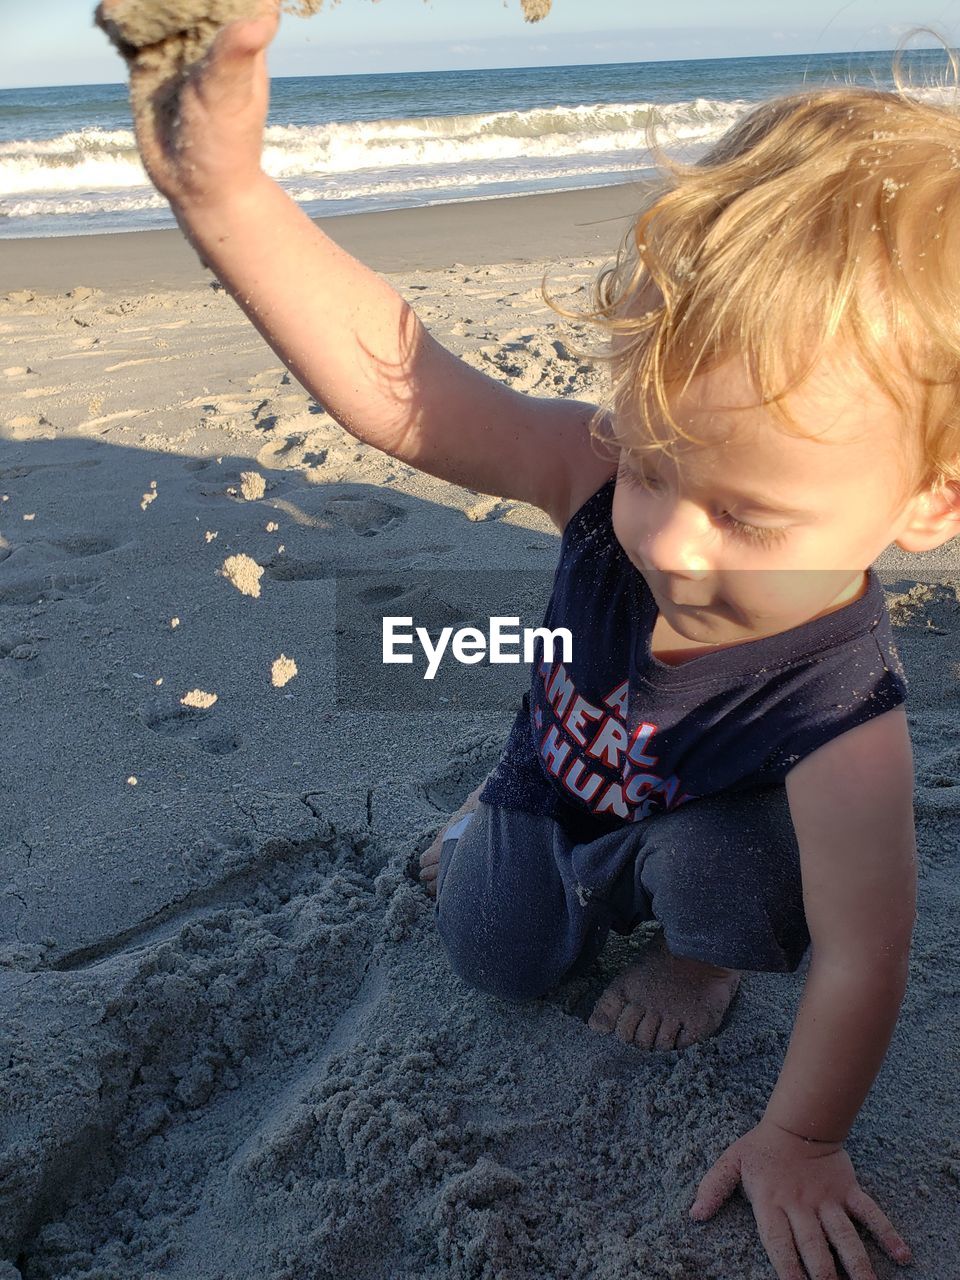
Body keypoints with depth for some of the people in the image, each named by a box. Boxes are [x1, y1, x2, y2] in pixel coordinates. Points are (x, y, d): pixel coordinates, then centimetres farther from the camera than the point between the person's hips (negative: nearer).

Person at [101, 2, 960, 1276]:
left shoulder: (841, 720, -43)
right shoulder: (611, 476, -36)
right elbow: (399, 379, -42)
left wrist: (800, 1140, -19)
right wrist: (224, 189, -55)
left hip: (695, 829, -2)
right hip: (552, 781, 3)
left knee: (717, 856, -33)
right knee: (500, 958, 11)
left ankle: (701, 951, 5)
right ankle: (499, 831, 44)